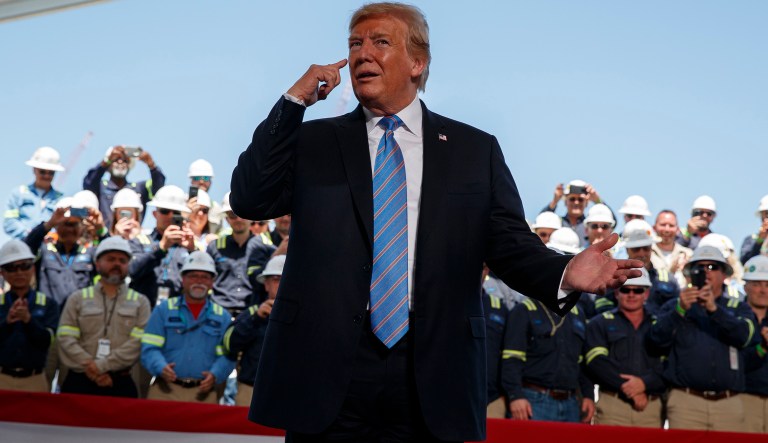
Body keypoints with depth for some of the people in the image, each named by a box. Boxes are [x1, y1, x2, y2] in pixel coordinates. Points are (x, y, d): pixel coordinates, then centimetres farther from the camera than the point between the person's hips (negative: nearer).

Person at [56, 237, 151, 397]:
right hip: (79, 382, 1)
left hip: (121, 384, 0)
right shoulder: (77, 299, 11)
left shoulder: (140, 302, 9)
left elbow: (138, 343, -5)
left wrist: (102, 365, -14)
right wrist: (89, 369, -12)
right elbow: (66, 340, 0)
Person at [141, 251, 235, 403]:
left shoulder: (222, 316, 12)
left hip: (203, 392, 1)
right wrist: (161, 368, -19)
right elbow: (149, 348, 1)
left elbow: (226, 356, 6)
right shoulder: (164, 310, 8)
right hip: (166, 390, -1)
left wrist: (215, 375, -14)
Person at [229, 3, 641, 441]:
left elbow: (512, 245, 5)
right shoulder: (314, 141, 11)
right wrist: (295, 101, -4)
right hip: (325, 369, 0)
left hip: (433, 378, 0)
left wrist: (566, 273, -17)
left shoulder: (476, 150, 9)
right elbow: (249, 200, -1)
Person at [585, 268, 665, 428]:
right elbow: (597, 363, -4)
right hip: (612, 406, -2)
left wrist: (645, 383, -14)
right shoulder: (600, 324, 11)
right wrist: (628, 389, -12)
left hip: (651, 407, 2)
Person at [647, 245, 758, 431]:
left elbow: (744, 336, -6)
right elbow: (657, 339, -2)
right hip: (686, 402, -1)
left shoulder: (739, 308, 16)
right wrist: (681, 309, -16)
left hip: (729, 403, 1)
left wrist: (714, 309, -19)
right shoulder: (674, 306, 15)